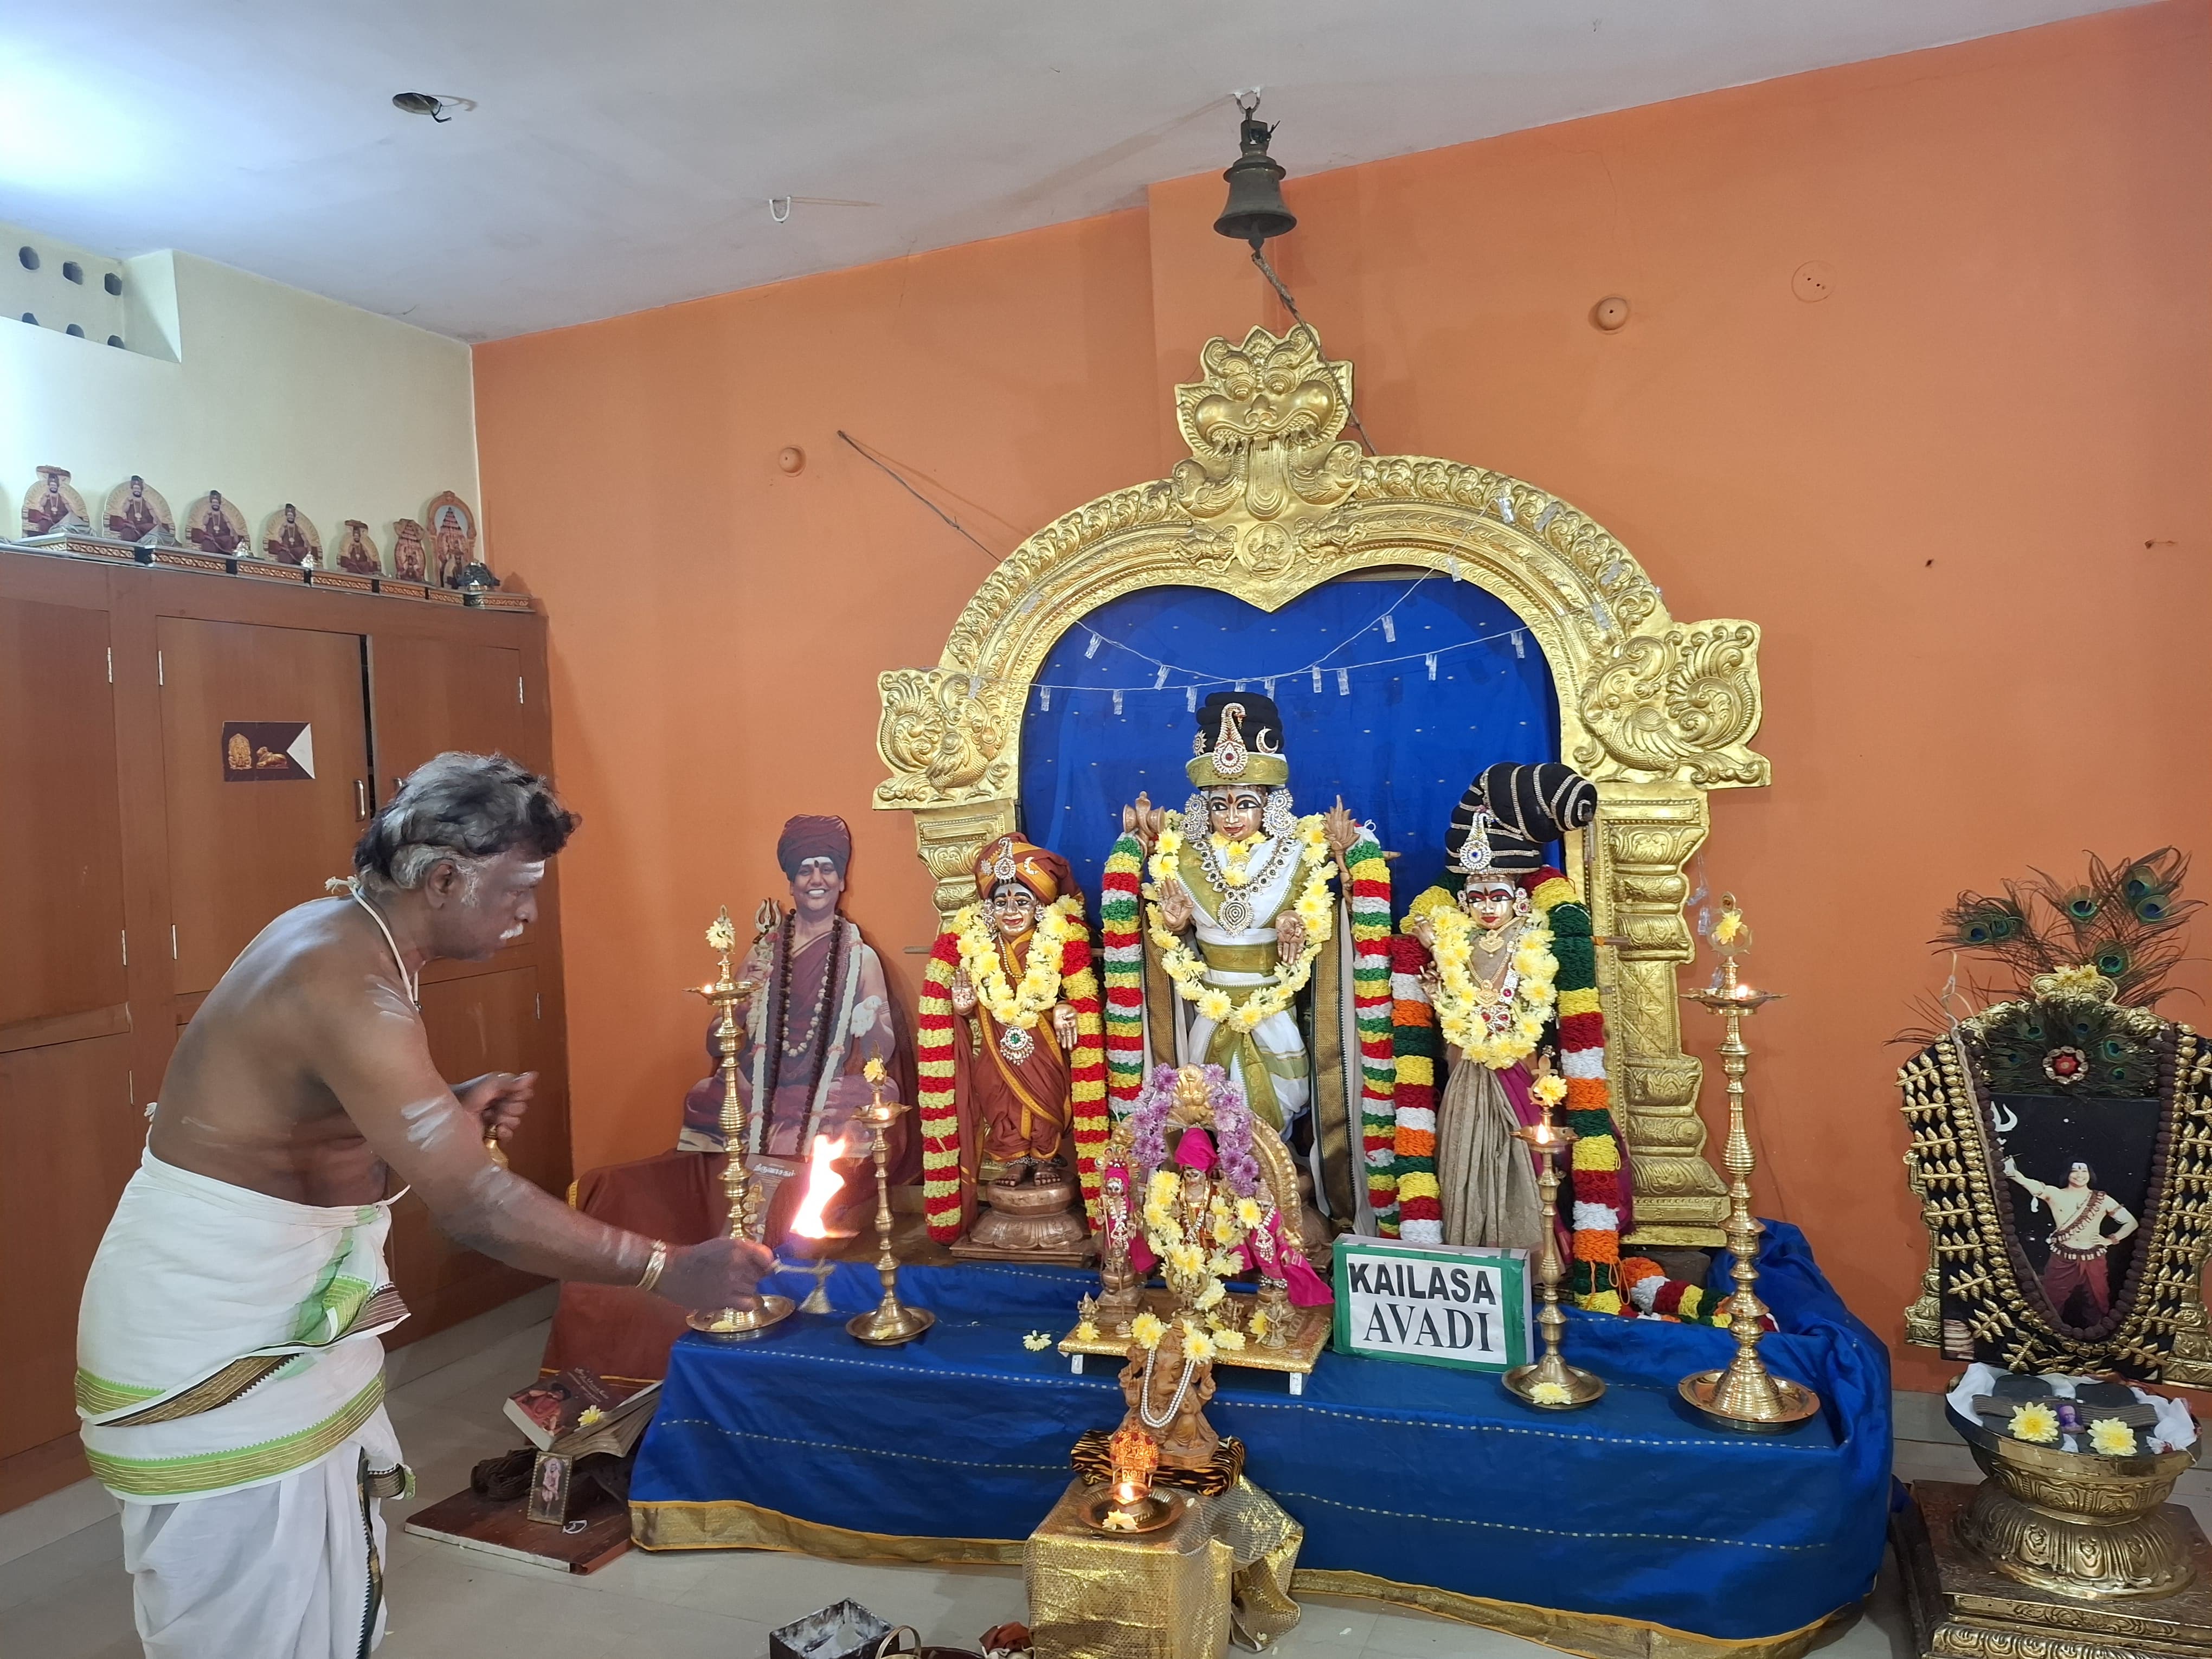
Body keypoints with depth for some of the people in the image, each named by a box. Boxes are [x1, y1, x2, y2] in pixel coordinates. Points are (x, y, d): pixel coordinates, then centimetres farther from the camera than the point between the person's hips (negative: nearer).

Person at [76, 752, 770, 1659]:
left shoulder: (342, 939, 3)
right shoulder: (346, 983, -28)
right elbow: (474, 1205, -33)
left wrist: (453, 1115, -1)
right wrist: (670, 1269, -27)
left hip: (284, 1315, 9)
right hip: (212, 1346, -9)